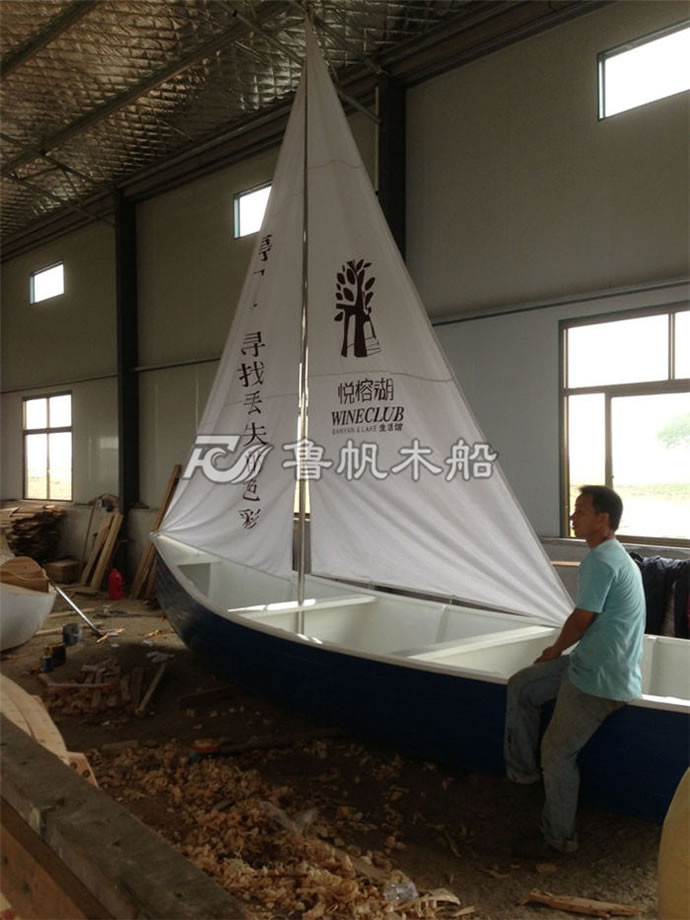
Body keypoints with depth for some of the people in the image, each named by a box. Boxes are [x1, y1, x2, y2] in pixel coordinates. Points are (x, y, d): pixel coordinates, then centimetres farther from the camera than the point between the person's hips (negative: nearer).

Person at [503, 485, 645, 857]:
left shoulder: (600, 561, -22)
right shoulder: (616, 556, 12)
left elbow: (582, 619, -19)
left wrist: (555, 651, 0)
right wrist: (562, 651, 13)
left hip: (600, 680, -10)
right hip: (597, 664, 10)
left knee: (557, 753, 1)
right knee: (521, 686, 11)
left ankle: (558, 838, 17)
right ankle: (524, 769, 20)